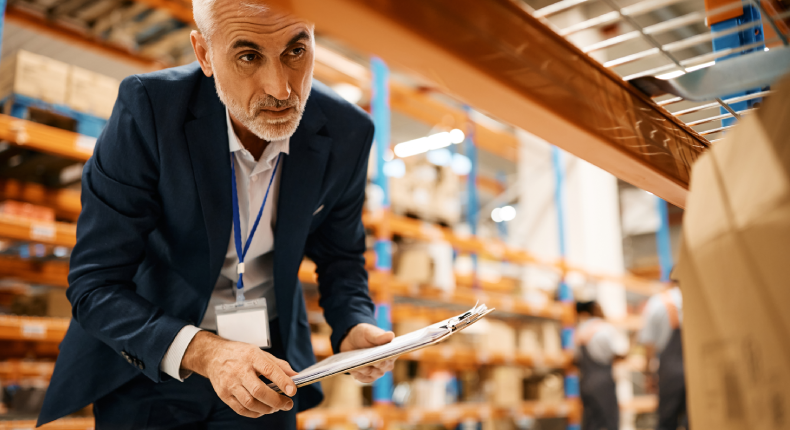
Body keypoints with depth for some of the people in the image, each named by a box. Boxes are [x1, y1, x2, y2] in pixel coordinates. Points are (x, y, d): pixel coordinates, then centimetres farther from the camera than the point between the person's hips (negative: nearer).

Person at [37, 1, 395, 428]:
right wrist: (203, 351, -34)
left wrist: (354, 326, -18)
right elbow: (94, 285, -21)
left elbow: (340, 256, 1)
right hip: (147, 360, -2)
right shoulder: (147, 107, -24)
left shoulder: (346, 133, -15)